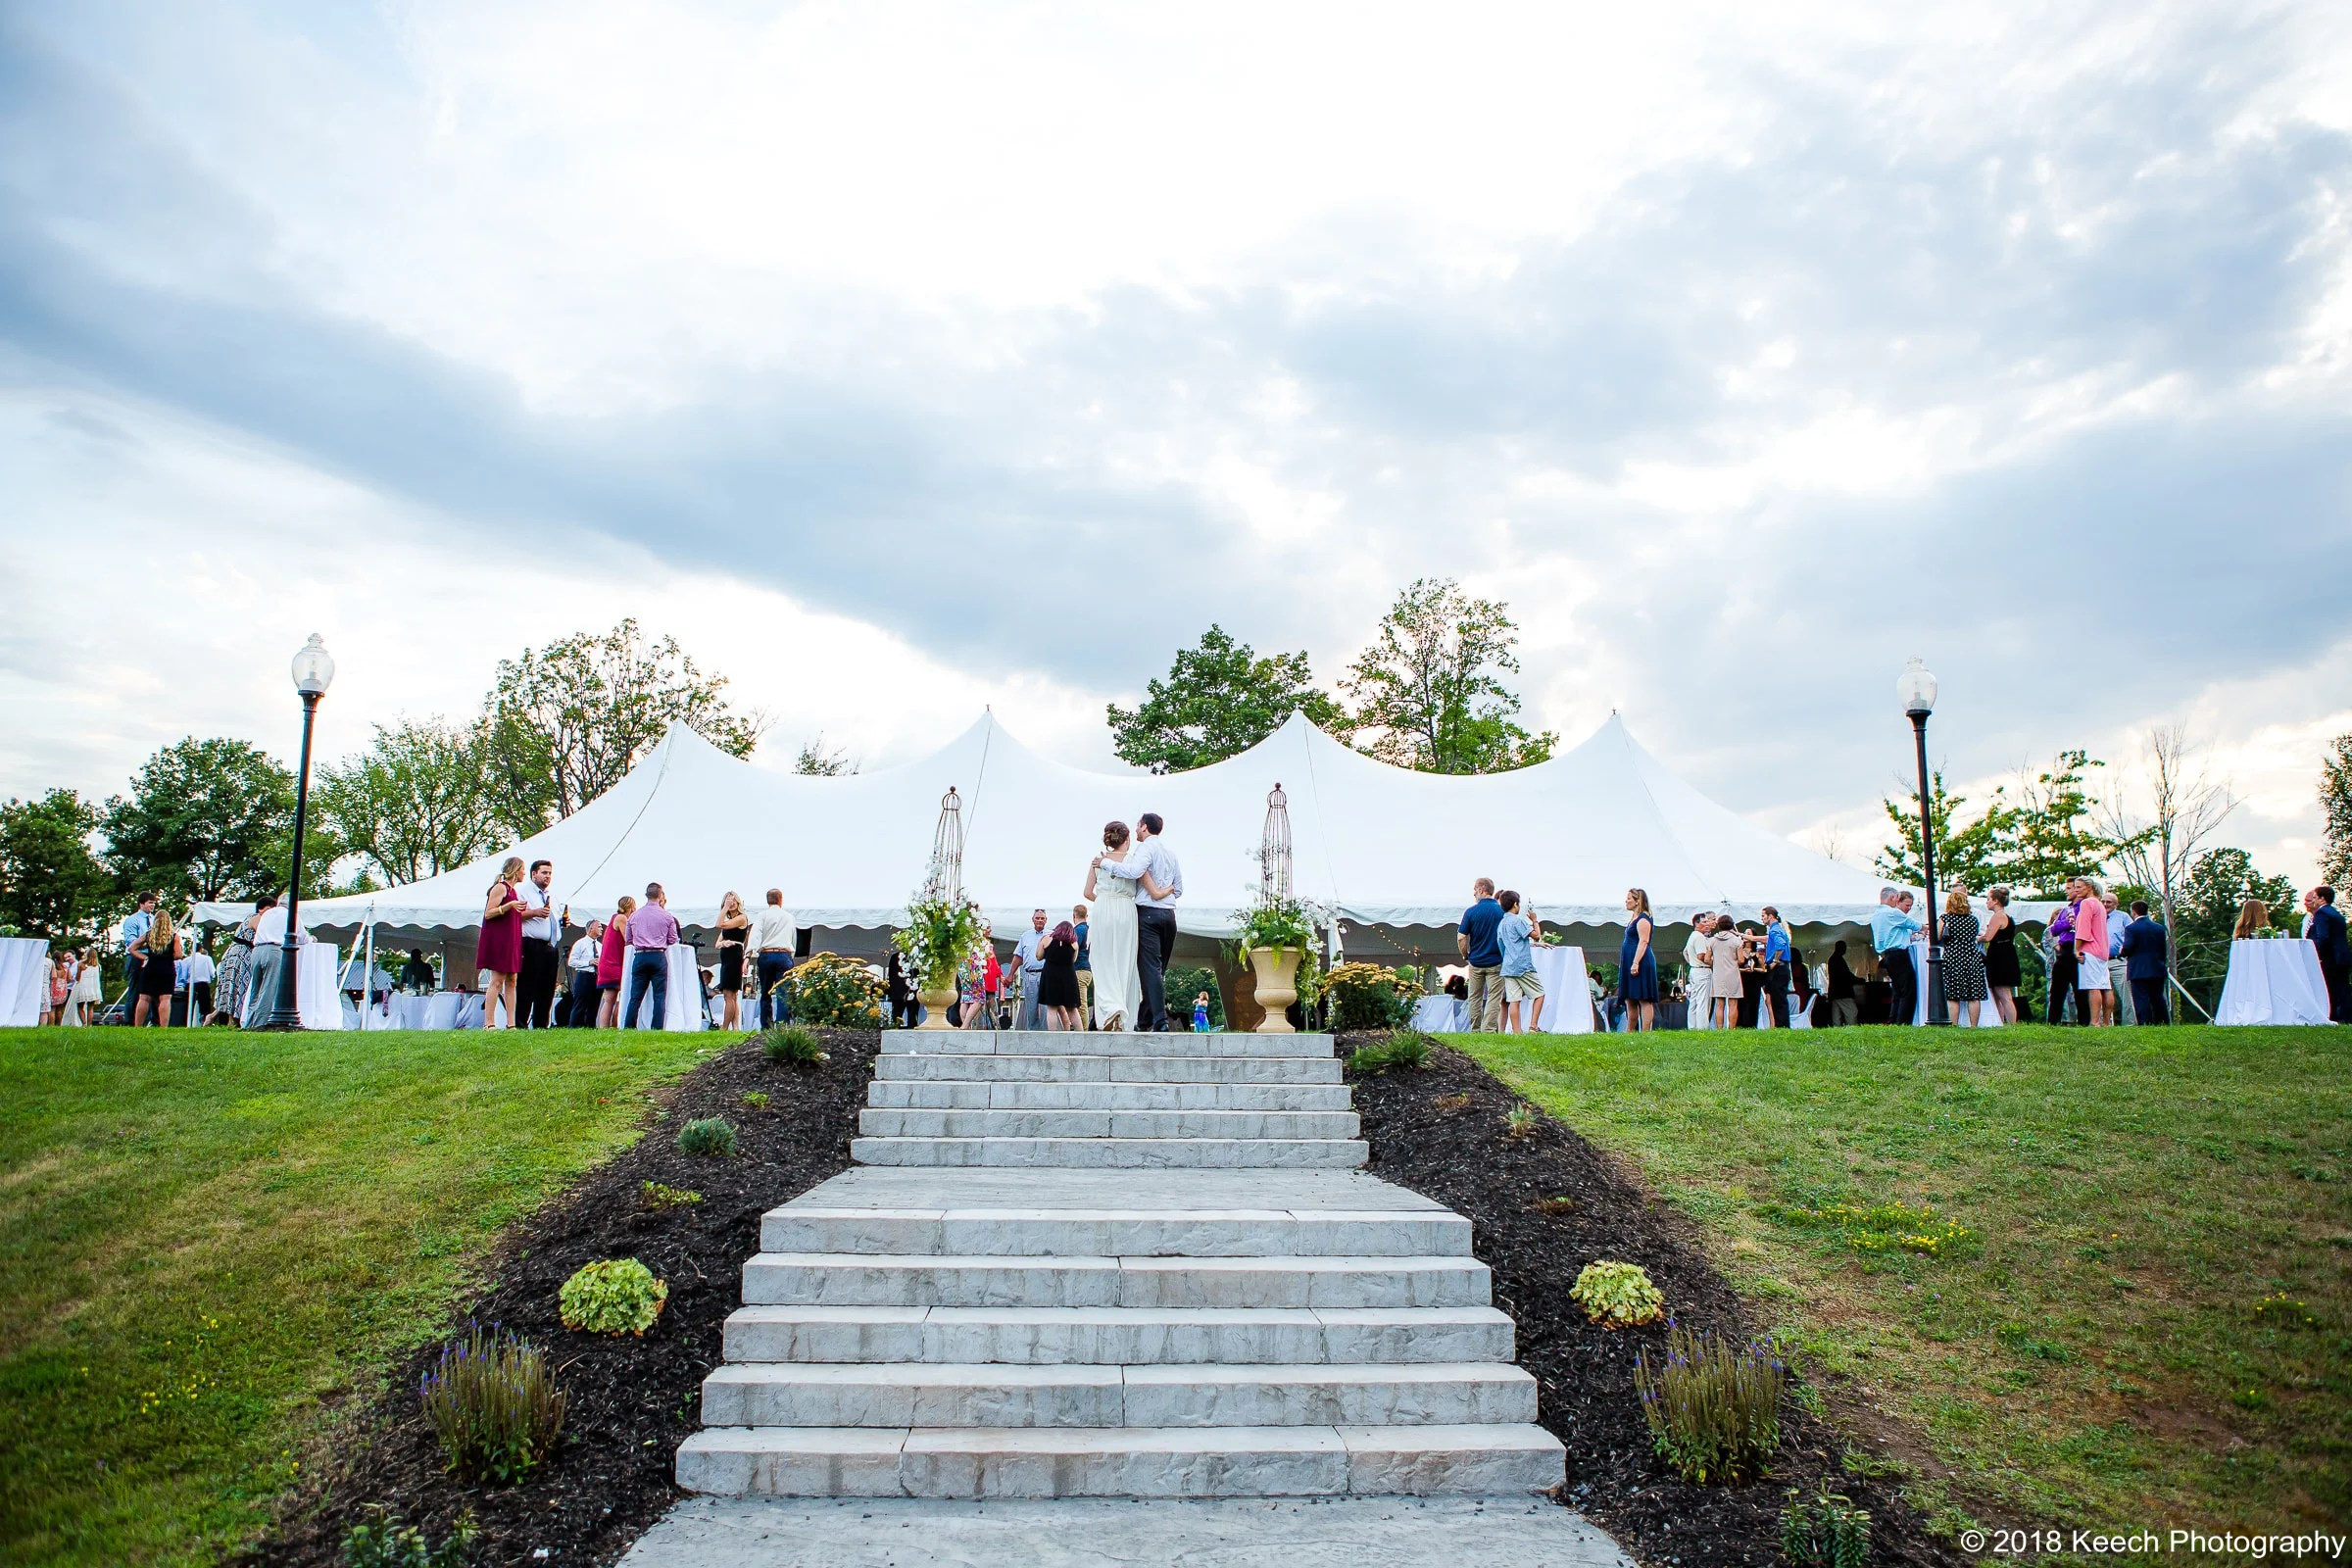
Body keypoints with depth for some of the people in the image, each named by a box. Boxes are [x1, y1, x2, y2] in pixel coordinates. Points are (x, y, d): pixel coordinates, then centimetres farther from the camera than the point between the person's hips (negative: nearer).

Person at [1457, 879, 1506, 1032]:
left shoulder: (1471, 911, -5)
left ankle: (1475, 1030, 16)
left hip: (1476, 962, 1)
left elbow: (1461, 937, -7)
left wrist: (1465, 956, 7)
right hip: (1496, 962, -1)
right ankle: (1488, 1030, -7)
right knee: (1494, 998, 1)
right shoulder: (1502, 910, -4)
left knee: (1475, 997, 13)